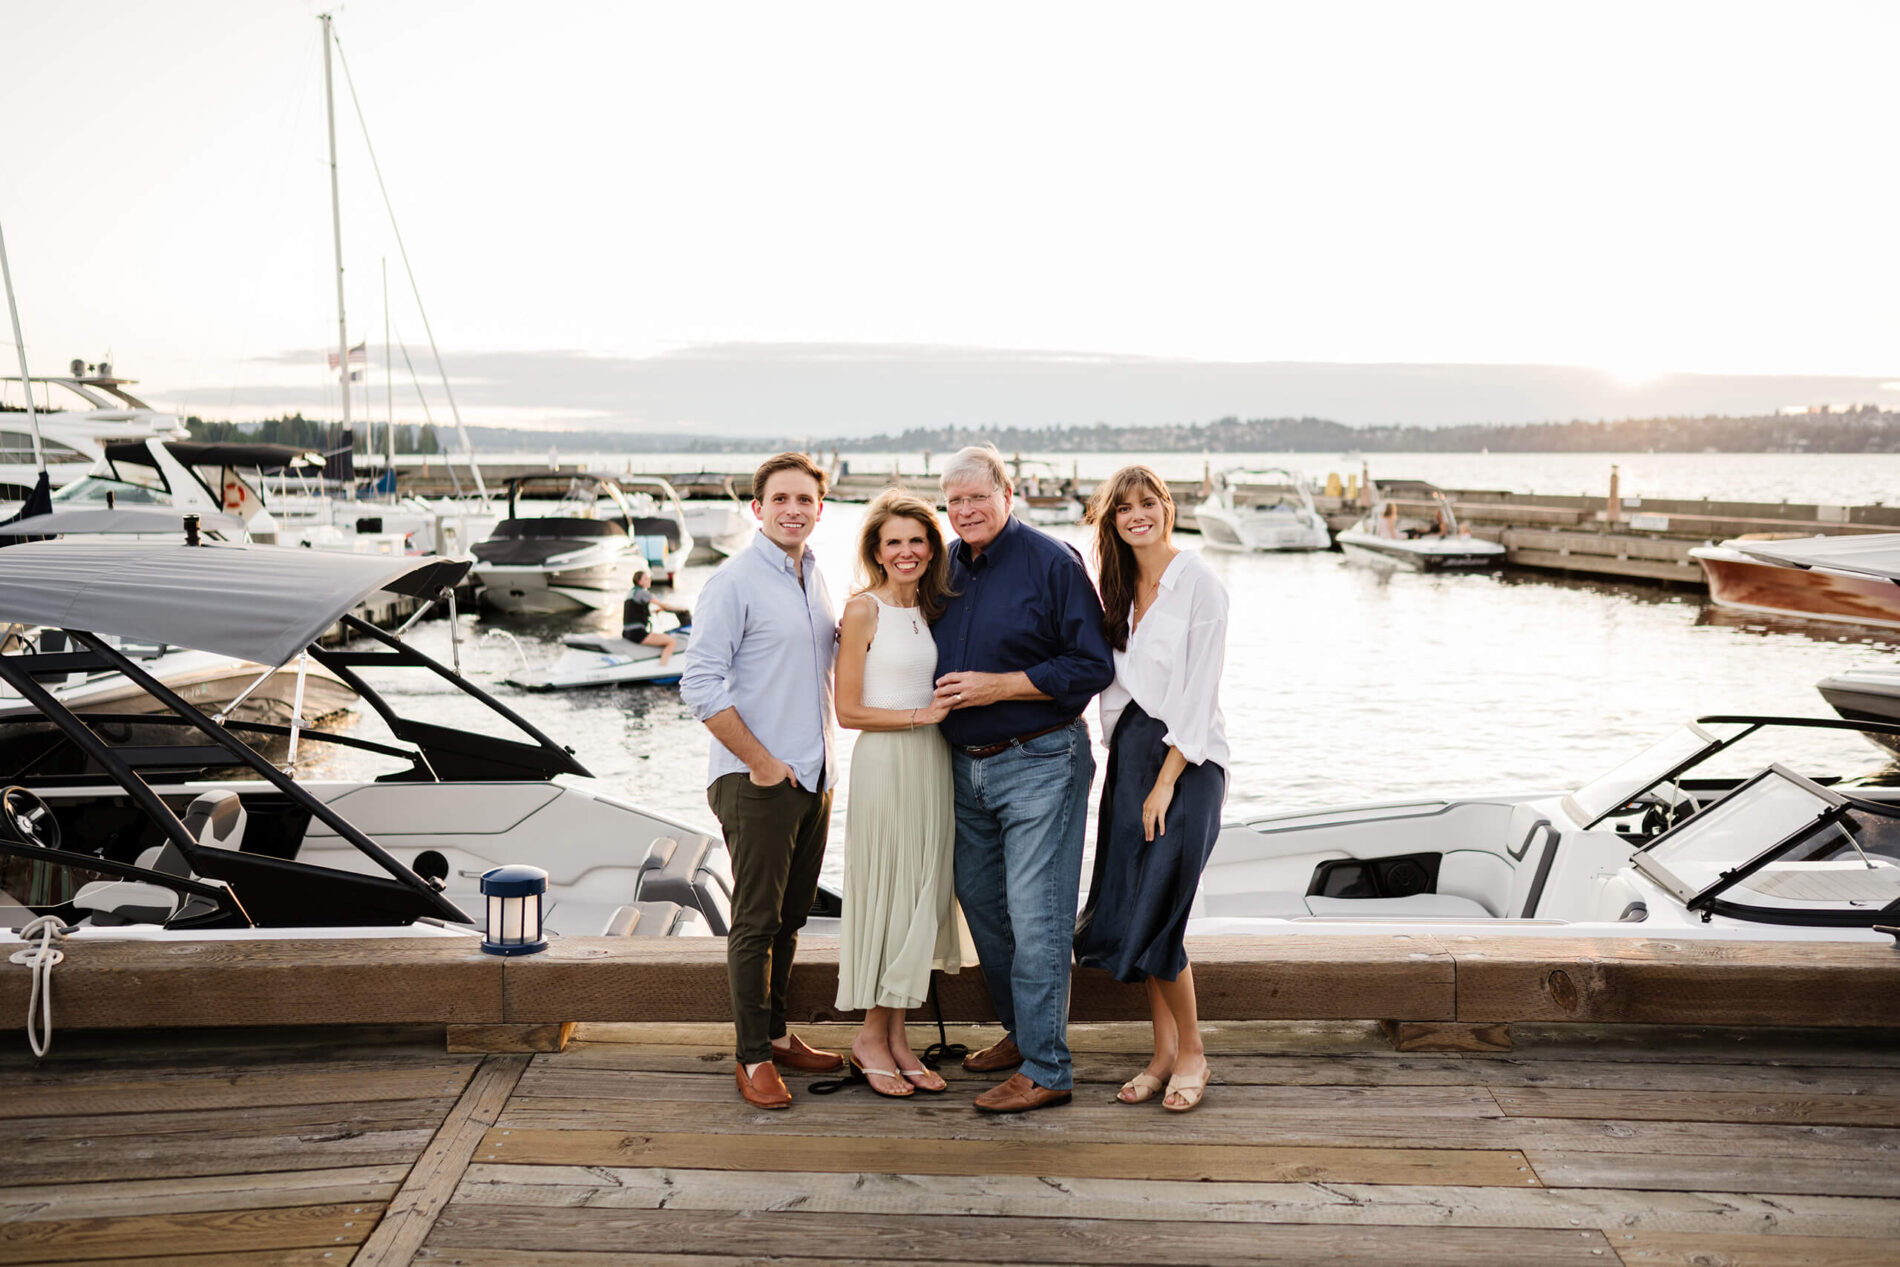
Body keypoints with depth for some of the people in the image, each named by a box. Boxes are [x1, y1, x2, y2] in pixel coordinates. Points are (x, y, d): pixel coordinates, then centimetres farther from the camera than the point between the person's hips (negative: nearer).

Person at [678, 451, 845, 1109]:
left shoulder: (815, 578, 13)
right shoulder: (734, 582, -10)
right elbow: (701, 685, -16)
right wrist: (762, 762, -15)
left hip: (814, 776, 7)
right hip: (756, 780, -7)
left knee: (790, 915, 15)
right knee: (757, 920, -1)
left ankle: (776, 1033, 27)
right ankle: (753, 1057, 8)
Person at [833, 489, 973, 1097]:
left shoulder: (929, 609, 12)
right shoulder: (864, 611, -8)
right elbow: (848, 711, -11)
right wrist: (921, 715, -14)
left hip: (932, 762, 7)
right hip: (884, 762, -7)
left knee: (922, 898, 9)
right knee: (887, 896, 0)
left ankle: (896, 1036, 19)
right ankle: (872, 1036, 14)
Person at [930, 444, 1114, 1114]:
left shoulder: (1051, 561, -10)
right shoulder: (945, 567, 10)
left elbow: (1092, 666, -13)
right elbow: (924, 655, 24)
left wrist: (997, 686, -17)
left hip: (1039, 763, -7)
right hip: (965, 766, 7)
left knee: (1036, 917, -7)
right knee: (981, 903, 15)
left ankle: (1045, 1069, 1)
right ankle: (1021, 1032, 32)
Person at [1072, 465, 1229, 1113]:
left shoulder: (1199, 584, -9)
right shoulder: (1118, 588, 11)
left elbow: (1199, 693, -12)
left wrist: (1165, 783, -15)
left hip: (1185, 757, -6)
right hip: (1127, 752, 6)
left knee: (1154, 918, -8)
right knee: (1130, 913, 5)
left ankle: (1192, 1054, 10)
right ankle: (1164, 1051, 18)